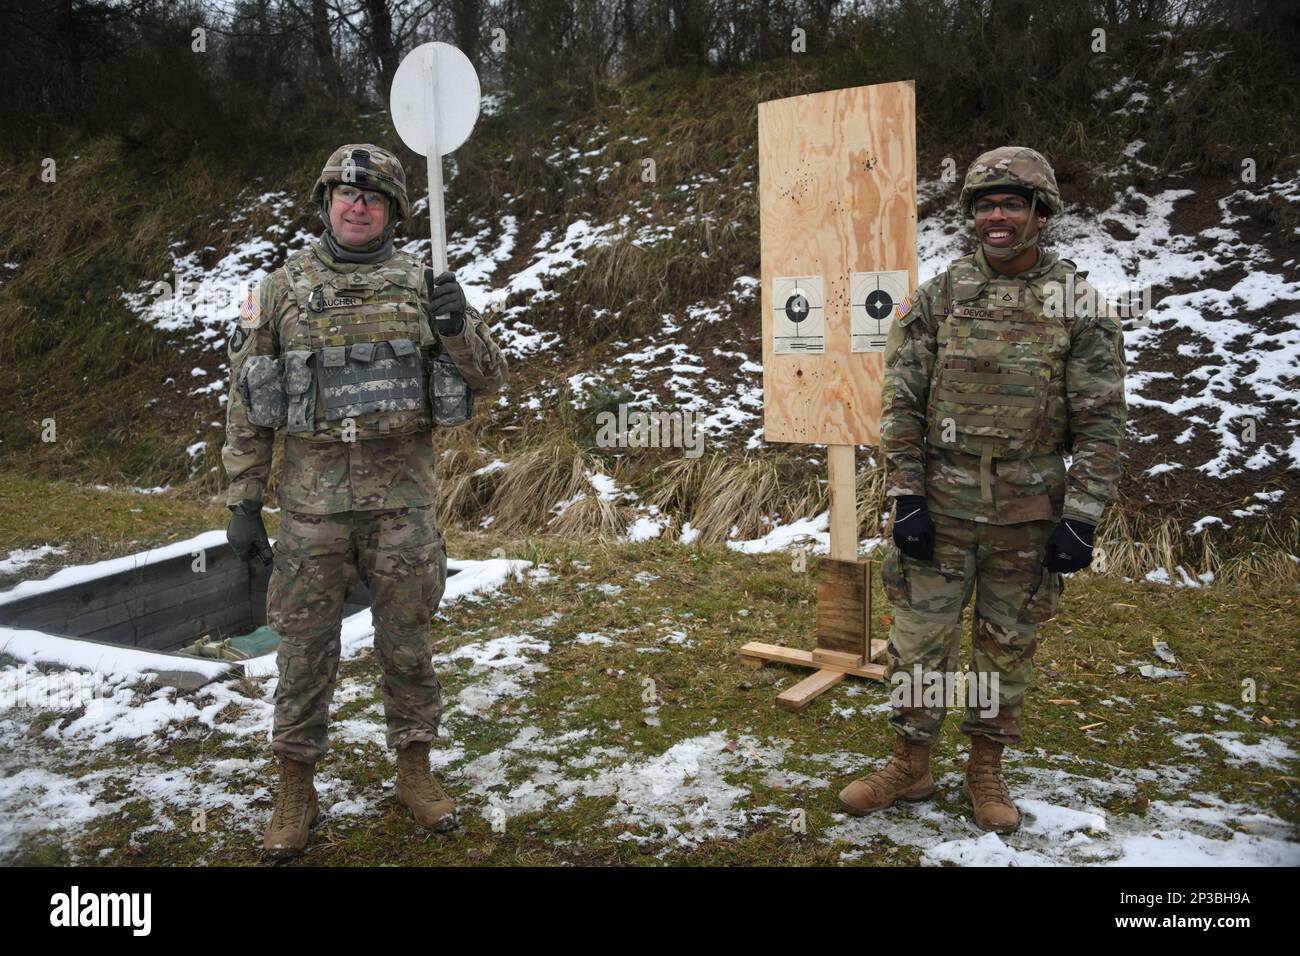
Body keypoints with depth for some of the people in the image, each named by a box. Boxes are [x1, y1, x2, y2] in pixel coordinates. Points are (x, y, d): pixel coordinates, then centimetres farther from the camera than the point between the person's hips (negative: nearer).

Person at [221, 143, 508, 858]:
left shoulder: (422, 285, 4)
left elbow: (489, 377, 3)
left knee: (407, 643, 11)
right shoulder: (281, 289, 3)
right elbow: (245, 406, 4)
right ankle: (296, 790, 25)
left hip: (401, 500, 0)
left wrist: (457, 324, -16)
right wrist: (243, 503, 0)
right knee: (304, 651, 8)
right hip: (310, 504, 0)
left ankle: (414, 770, 29)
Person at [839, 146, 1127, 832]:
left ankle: (987, 769, 30)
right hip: (942, 505, 1)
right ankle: (910, 765, 24)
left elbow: (1100, 422, -3)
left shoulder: (1080, 305, -2)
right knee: (919, 638, 6)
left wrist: (1081, 519, -9)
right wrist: (906, 498, -6)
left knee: (1008, 645, 12)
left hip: (1028, 514, 0)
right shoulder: (936, 298, 1)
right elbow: (901, 405, 0)